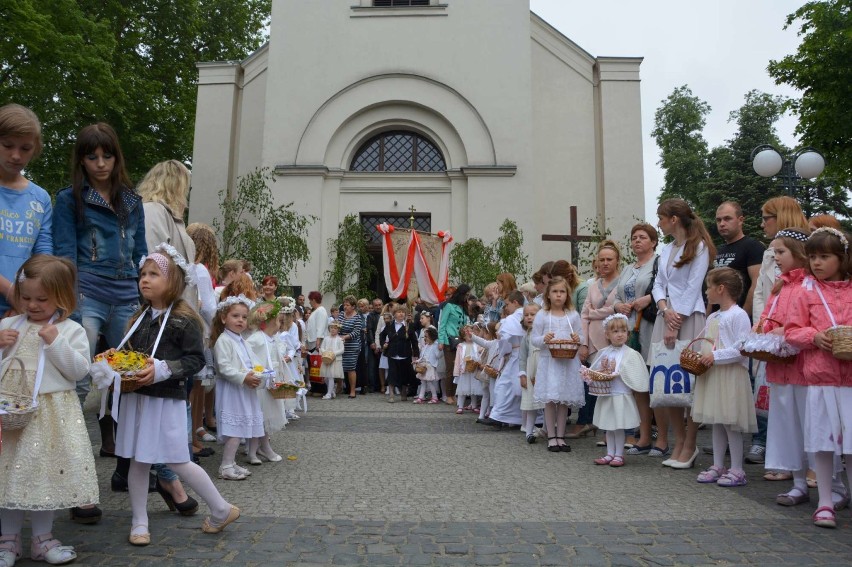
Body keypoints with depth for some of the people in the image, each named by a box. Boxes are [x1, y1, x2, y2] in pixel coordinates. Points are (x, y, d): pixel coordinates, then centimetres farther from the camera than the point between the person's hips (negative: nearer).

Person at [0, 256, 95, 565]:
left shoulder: (71, 330, -4)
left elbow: (79, 370, -11)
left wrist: (55, 343, -19)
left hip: (51, 413, -3)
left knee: (46, 471, 6)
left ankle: (42, 538, 23)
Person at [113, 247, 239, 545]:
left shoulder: (184, 319, -11)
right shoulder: (140, 317, 9)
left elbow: (196, 359, -14)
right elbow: (129, 353, 20)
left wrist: (163, 370, -26)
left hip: (167, 400, -6)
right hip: (136, 397, 7)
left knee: (178, 461, -2)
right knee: (138, 461, 12)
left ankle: (222, 510, 16)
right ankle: (139, 522, 28)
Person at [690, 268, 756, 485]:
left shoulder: (738, 315, -13)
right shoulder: (712, 317, 15)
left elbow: (742, 349, -20)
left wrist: (716, 356, -21)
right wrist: (699, 357, 5)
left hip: (731, 377, -9)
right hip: (712, 375, 9)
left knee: (731, 423, -1)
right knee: (716, 422, 13)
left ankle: (737, 470, 10)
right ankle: (718, 466, 22)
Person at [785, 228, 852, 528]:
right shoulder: (806, 292, 2)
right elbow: (792, 331, 2)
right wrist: (815, 337, -16)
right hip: (820, 377, -1)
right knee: (823, 442, 7)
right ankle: (825, 503, 18)